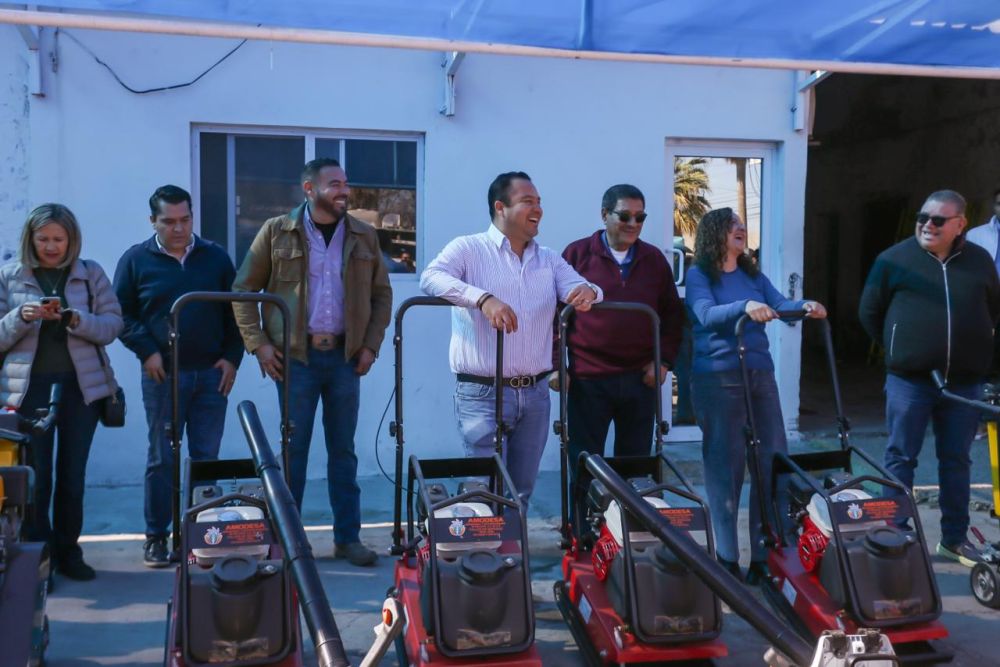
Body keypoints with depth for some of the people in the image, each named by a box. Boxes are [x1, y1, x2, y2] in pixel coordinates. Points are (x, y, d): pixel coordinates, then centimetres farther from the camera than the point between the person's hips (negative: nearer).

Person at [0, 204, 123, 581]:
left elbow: (113, 324, -2)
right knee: (35, 475, 1)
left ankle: (68, 551, 21)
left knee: (73, 473, 9)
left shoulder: (91, 273, 4)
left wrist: (74, 318, -19)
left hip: (82, 385, 1)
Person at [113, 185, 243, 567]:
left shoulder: (216, 258, 9)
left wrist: (232, 357, 1)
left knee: (207, 458, 6)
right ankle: (156, 537, 14)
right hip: (163, 375, -1)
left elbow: (237, 310, 11)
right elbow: (121, 314, 4)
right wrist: (147, 351, -8)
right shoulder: (136, 260, 4)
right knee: (162, 458, 4)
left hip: (212, 374, 2)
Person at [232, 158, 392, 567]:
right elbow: (244, 290, 3)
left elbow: (382, 295, 12)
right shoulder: (277, 232, 0)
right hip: (294, 356, -2)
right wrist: (258, 344, -3)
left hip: (345, 357, 2)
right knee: (293, 448, 3)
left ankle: (348, 537, 17)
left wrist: (371, 345, 3)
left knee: (343, 449, 8)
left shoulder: (364, 237, 8)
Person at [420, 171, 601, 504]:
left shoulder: (549, 259, 13)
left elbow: (578, 287, 3)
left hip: (535, 393, 5)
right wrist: (483, 298, -35)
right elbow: (431, 277, -19)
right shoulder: (468, 249, -3)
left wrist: (588, 291, -23)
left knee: (523, 491, 14)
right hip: (483, 393, -5)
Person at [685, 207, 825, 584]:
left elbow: (781, 304, 2)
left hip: (760, 374, 6)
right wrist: (745, 306, -32)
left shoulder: (753, 276, 16)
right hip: (718, 377, -6)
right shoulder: (699, 275, 0)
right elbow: (707, 315, -17)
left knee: (774, 463, 5)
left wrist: (806, 306, -19)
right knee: (725, 466, -2)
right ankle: (726, 558, 9)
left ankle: (767, 555, 15)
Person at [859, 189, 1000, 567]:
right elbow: (870, 313, 5)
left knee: (956, 461, 11)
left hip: (964, 381, 3)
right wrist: (899, 348, 8)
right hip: (909, 379, -2)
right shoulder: (894, 259, -4)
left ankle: (954, 539, 23)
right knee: (901, 458, 3)